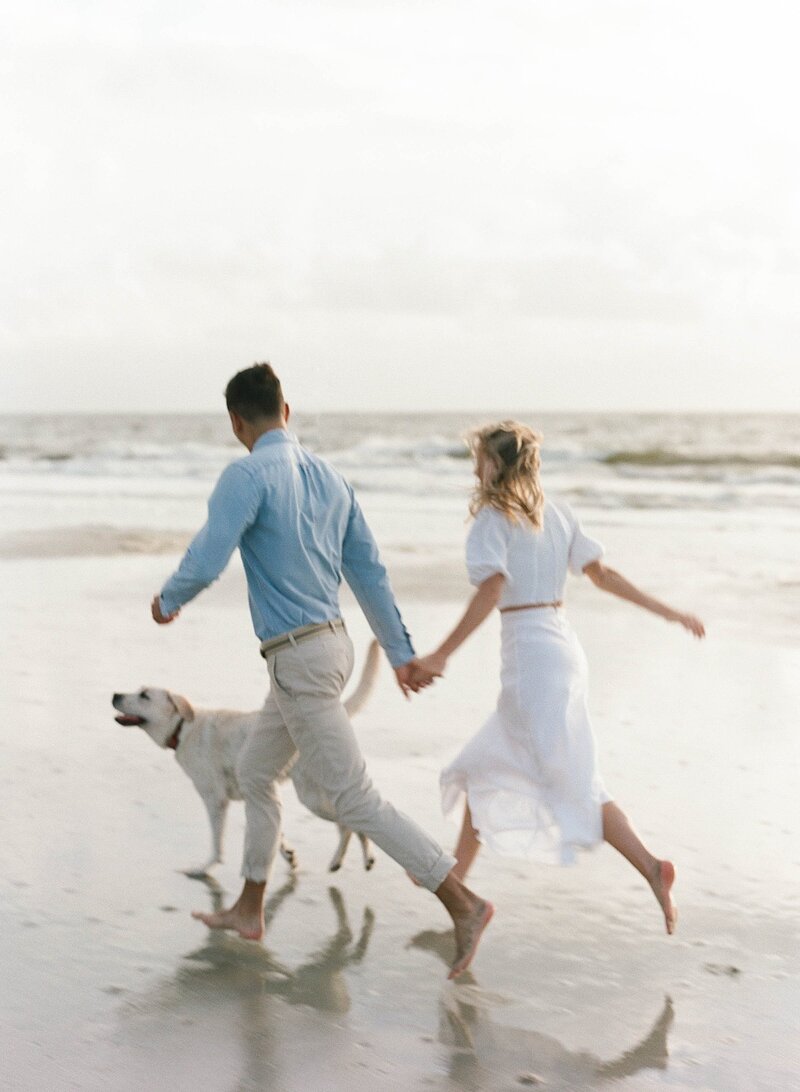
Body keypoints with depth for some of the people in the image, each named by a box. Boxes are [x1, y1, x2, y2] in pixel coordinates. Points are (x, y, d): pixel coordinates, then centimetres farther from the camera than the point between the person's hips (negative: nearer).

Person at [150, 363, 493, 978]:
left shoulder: (246, 477, -16)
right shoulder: (328, 477, 8)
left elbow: (206, 562, -21)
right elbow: (369, 570, 12)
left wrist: (168, 602, 1)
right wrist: (400, 652, 18)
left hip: (299, 661, -9)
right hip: (330, 645, 9)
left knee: (355, 800, -6)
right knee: (256, 773, 23)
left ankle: (462, 904, -8)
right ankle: (249, 910, 32)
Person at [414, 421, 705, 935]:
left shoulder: (493, 517, -7)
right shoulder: (555, 511, 13)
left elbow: (491, 590, -19)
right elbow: (603, 574, 10)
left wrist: (442, 655, -19)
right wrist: (667, 611, 14)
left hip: (532, 655, -8)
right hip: (564, 645, 8)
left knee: (575, 786, -7)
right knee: (483, 766, 14)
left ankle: (652, 868, -17)